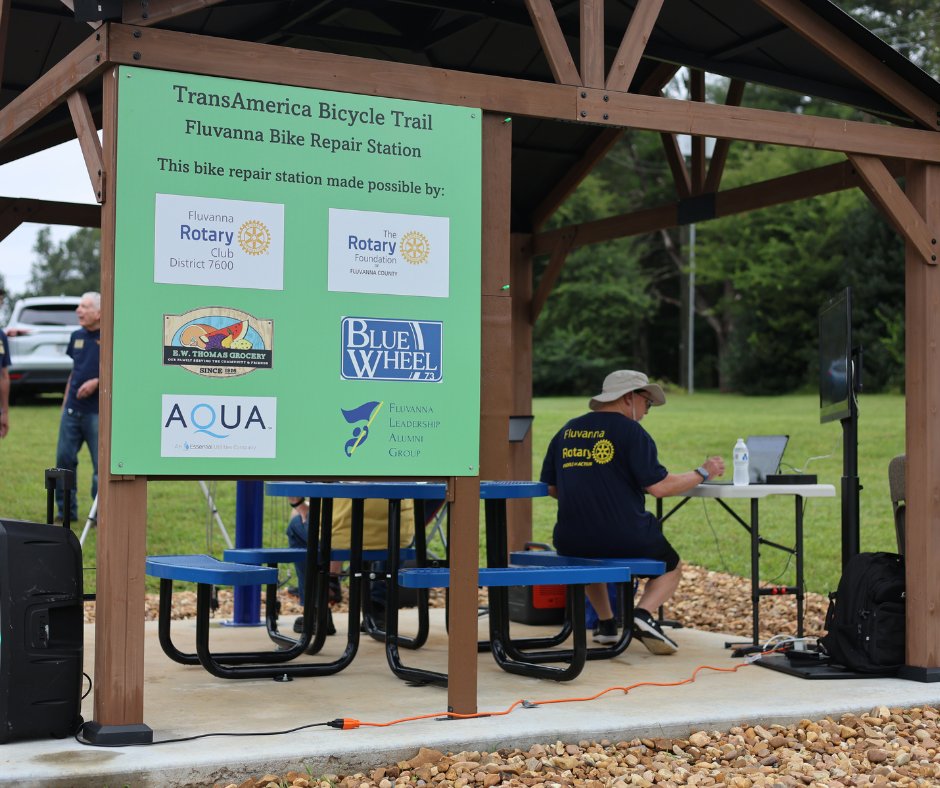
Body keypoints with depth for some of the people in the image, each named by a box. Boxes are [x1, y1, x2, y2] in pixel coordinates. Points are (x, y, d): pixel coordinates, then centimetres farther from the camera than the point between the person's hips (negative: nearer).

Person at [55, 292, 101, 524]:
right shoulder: (77, 336, 13)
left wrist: (97, 382, -19)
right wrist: (65, 400, 18)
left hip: (98, 412, -6)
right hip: (72, 409, 6)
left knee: (101, 464, -1)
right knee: (64, 458, 7)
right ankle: (66, 511, 17)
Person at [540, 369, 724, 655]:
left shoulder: (567, 431, 9)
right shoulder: (630, 431, -8)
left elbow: (550, 487, 15)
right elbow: (659, 487, -14)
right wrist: (703, 472, 0)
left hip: (571, 542, 5)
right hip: (623, 540, -5)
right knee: (671, 568, 23)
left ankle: (605, 623, 28)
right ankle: (643, 612, -6)